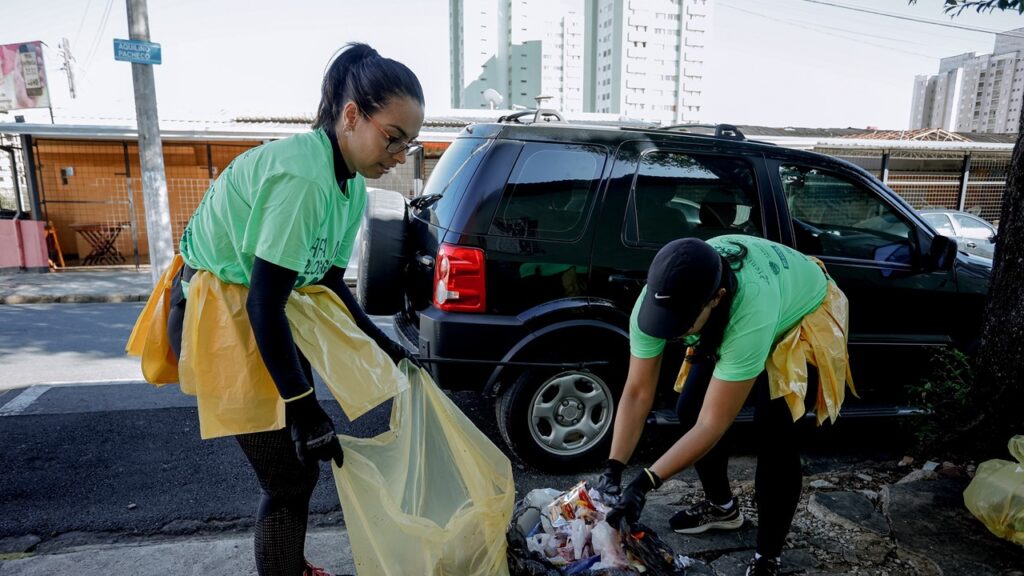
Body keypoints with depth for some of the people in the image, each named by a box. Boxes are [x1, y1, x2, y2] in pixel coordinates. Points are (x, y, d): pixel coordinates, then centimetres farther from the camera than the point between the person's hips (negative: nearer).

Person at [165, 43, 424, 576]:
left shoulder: (352, 187, 1)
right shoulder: (304, 176, -28)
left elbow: (329, 284, 8)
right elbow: (264, 304, -28)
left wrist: (387, 348, 8)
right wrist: (306, 409, -24)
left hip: (258, 314, 9)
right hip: (213, 317, -9)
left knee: (305, 451, 16)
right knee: (289, 474, -1)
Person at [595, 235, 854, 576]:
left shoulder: (751, 314, -47)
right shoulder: (657, 299, -33)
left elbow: (713, 425, -41)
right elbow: (637, 393, -26)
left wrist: (644, 484, -43)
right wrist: (612, 470, -34)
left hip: (802, 312, -5)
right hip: (728, 319, 5)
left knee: (773, 431, -19)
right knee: (690, 409, 0)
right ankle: (722, 507, 26)